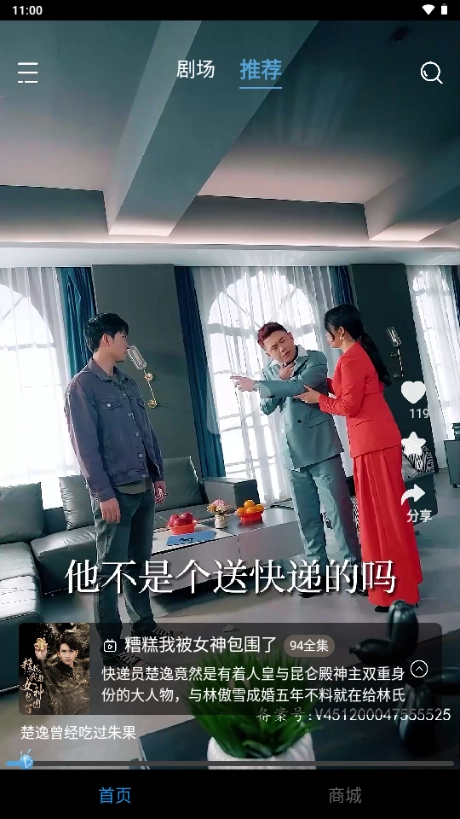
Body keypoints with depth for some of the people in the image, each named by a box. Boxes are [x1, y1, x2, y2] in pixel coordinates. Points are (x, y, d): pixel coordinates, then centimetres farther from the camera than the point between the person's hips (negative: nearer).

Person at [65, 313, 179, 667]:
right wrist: (104, 493, -17)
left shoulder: (129, 383, 14)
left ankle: (144, 624, 32)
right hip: (114, 492, -7)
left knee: (139, 562, 17)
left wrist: (158, 474, 16)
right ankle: (111, 646, 13)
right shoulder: (82, 386, -9)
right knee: (110, 569, 2)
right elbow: (85, 447, -14)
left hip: (143, 488, 7)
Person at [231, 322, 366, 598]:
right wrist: (279, 380, -5)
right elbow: (267, 409, 11)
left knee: (339, 509, -3)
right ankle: (320, 570, 21)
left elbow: (299, 387, -22)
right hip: (294, 453, 5)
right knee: (307, 516, 10)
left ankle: (354, 567, 8)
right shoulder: (271, 372, 12)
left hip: (321, 448, -5)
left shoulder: (315, 359, -5)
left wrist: (257, 385, -14)